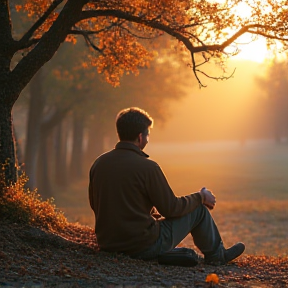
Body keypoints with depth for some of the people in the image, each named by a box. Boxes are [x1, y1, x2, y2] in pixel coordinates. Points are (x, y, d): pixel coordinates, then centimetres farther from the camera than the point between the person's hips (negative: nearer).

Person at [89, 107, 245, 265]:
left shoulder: (99, 163, 0)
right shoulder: (147, 167, -19)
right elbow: (171, 208, -10)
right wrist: (201, 197, 8)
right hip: (144, 248, -7)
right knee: (199, 209, 11)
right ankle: (216, 256, 33)